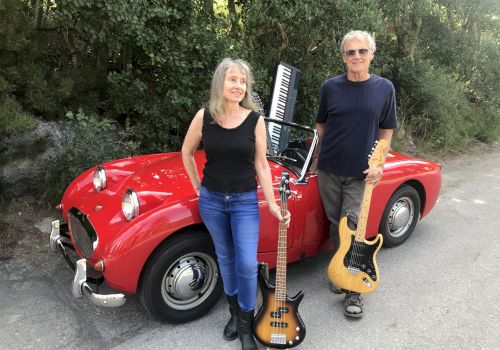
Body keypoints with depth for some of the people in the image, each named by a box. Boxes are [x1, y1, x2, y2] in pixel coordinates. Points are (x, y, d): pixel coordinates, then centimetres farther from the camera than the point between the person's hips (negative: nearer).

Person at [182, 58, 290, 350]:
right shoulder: (204, 117, -7)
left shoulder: (255, 120, -10)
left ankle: (245, 326, 20)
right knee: (226, 259, 16)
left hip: (245, 201, -1)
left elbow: (261, 165, -5)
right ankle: (235, 312, 38)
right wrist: (198, 186, 8)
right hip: (211, 200, 2)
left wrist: (273, 204, -8)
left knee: (247, 265, -4)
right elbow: (187, 152, 7)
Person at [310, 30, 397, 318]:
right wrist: (316, 160, 9)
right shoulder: (330, 87, 0)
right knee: (336, 224, 11)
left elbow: (386, 130, 4)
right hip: (329, 170, 2)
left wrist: (379, 165, -8)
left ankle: (353, 289, 10)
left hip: (361, 173, -1)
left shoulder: (384, 88, -1)